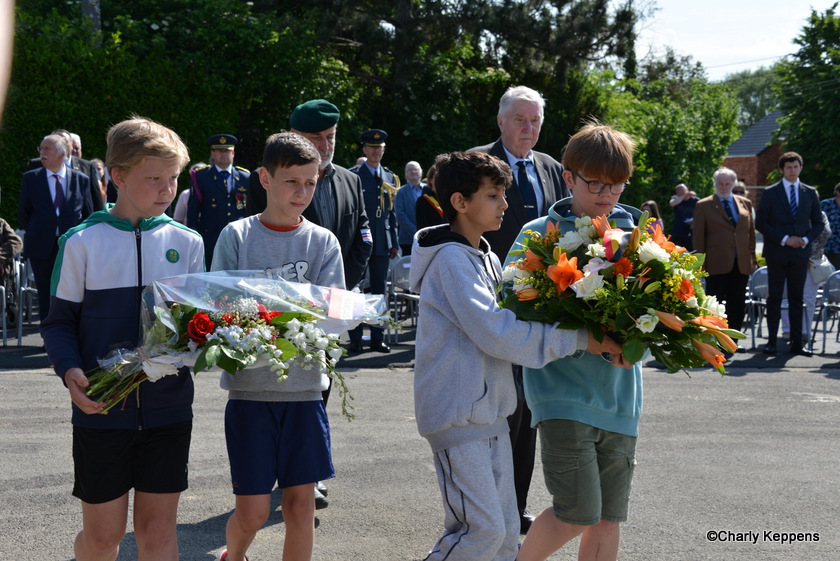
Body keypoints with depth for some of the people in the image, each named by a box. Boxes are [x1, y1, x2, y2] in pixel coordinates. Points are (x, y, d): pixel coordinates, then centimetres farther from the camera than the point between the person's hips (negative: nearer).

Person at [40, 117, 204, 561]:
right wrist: (70, 371, -18)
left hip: (168, 406, 2)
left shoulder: (187, 243, 4)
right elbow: (60, 321, 0)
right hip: (101, 410, -2)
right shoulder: (82, 242, -3)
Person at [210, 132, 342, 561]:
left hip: (303, 387, 2)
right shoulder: (236, 236, 2)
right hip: (250, 386, -2)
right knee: (252, 512, 0)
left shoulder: (323, 242, 7)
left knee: (301, 502, 3)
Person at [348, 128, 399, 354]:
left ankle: (377, 338, 13)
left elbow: (392, 212, 16)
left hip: (382, 242, 4)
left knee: (379, 290, 8)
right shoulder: (353, 175, -1)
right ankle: (355, 339, 4)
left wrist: (395, 242, 12)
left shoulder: (390, 177, 14)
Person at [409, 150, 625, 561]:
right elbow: (495, 333, -22)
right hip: (457, 415, -9)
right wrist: (578, 340, -18)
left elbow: (510, 316, 16)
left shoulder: (487, 258, 15)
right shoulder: (451, 259, -15)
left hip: (489, 412, 9)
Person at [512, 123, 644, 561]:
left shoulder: (634, 234, 8)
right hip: (563, 390, -4)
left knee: (608, 518, 7)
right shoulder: (539, 234, -3)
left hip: (619, 394, 5)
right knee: (577, 514, -10)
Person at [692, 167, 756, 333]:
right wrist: (700, 263, -5)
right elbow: (698, 237, 0)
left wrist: (752, 258, 9)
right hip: (717, 264, -4)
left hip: (741, 264, 4)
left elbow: (751, 232, 15)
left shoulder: (745, 204, 12)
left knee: (737, 307, 5)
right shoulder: (703, 206, 2)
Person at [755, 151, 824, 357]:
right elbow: (760, 222, -3)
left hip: (800, 252, 2)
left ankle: (797, 343, 8)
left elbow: (818, 222, 13)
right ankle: (771, 341, 6)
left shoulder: (810, 193, 10)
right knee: (774, 297, 1)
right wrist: (784, 239, -11)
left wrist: (806, 239, -6)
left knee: (797, 299, 5)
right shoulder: (770, 193, 1)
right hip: (777, 253, -2)